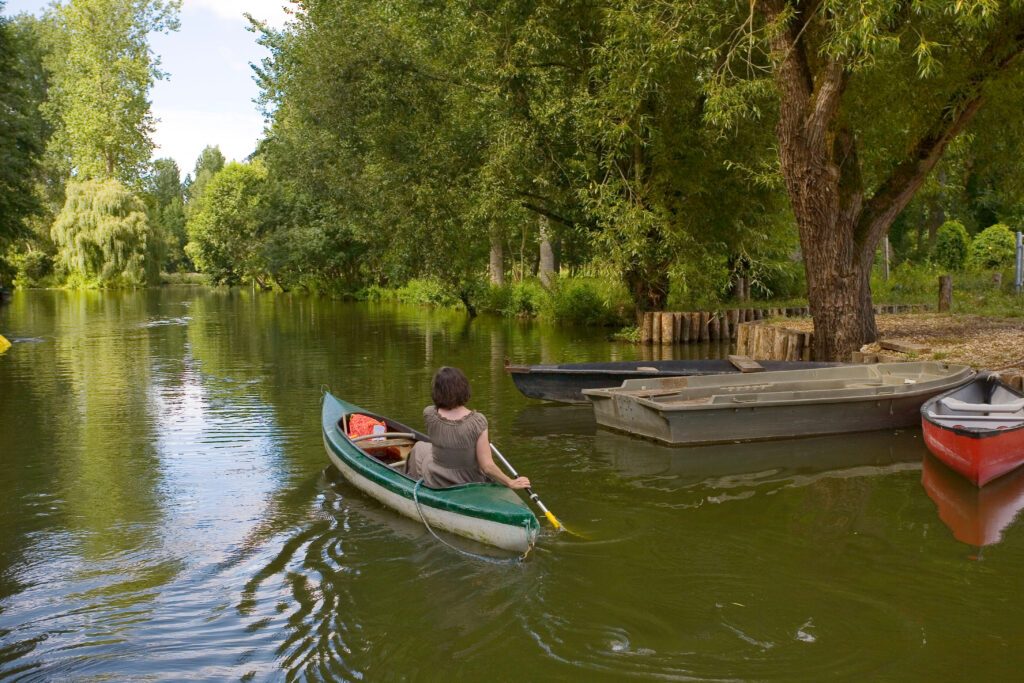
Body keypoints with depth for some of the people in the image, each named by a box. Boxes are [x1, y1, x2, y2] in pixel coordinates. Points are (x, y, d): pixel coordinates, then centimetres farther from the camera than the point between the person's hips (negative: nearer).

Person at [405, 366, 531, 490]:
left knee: (419, 447, 34)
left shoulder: (429, 415, -21)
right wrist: (511, 483, -12)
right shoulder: (477, 421, -26)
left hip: (435, 484, 1)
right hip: (469, 484, -1)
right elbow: (487, 466, -23)